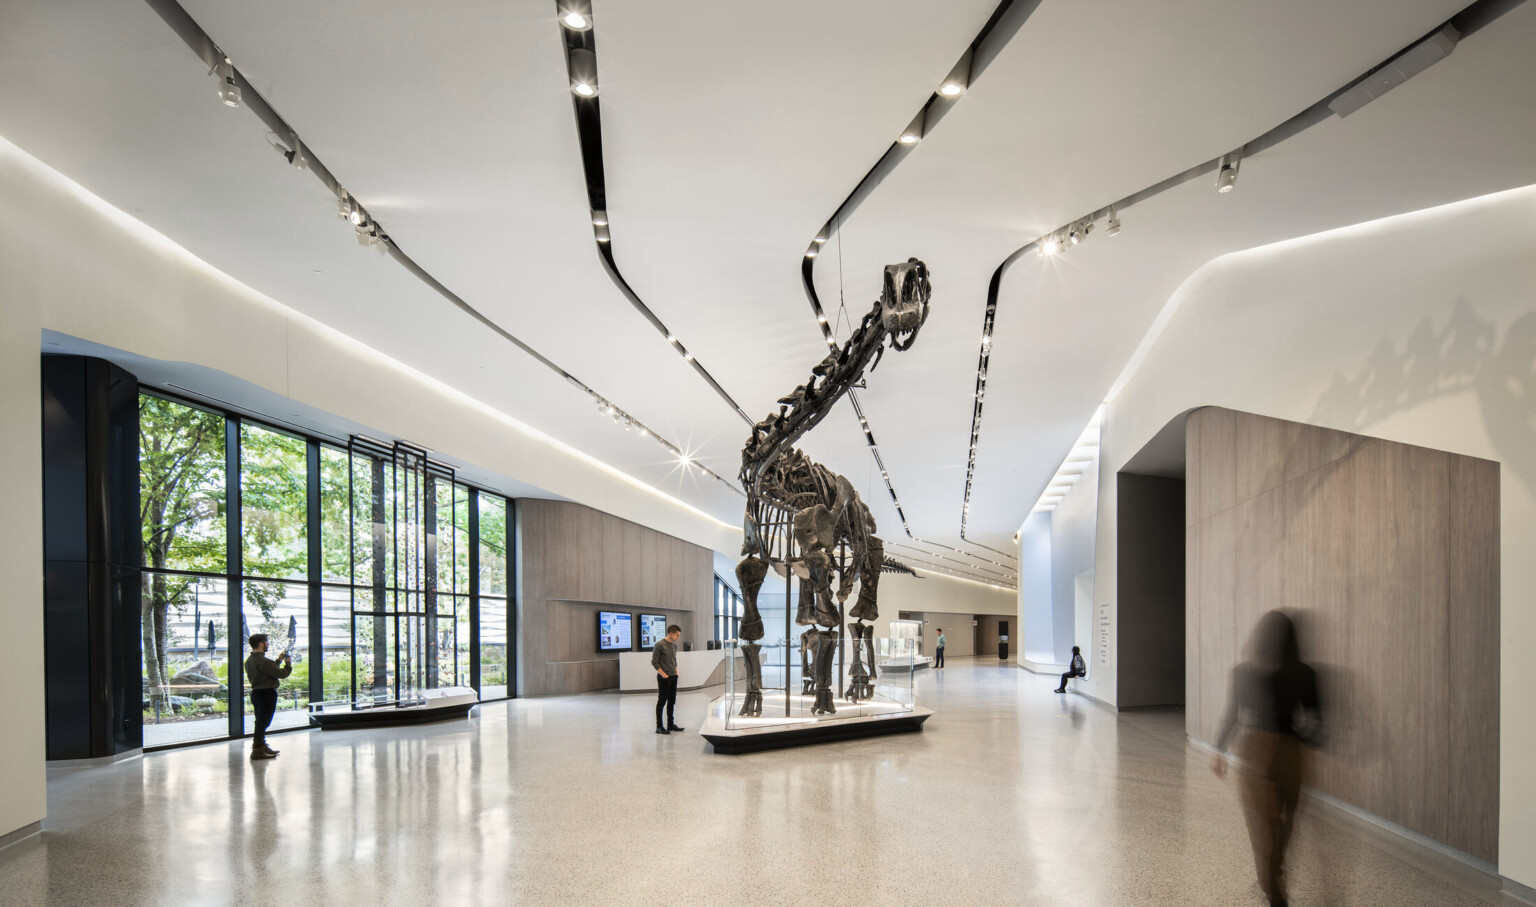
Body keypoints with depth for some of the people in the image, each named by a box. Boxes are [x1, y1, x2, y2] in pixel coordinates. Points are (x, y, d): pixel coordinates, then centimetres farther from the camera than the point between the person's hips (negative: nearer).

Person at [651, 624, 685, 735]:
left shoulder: (674, 645, 11)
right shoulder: (659, 645, -13)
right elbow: (654, 662, -13)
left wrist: (676, 671, 11)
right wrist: (663, 674, -15)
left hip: (673, 677, 8)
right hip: (664, 679, -8)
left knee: (672, 701, 12)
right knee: (662, 701, -2)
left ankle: (670, 724, 22)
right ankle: (659, 726, 3)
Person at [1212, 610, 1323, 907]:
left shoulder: (1242, 672, -8)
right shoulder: (1304, 675, -9)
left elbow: (1231, 715, 1)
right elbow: (1315, 721, -8)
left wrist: (1220, 750, 13)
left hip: (1254, 749, -1)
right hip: (1290, 752, 1)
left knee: (1263, 819, 9)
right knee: (1285, 816, 22)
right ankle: (1274, 872, 41)